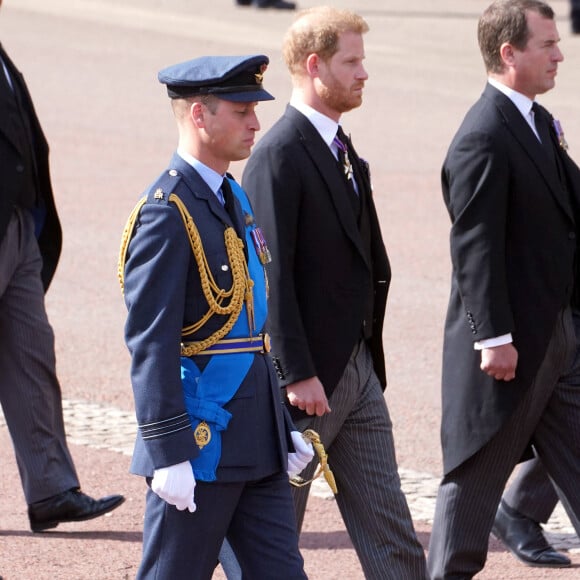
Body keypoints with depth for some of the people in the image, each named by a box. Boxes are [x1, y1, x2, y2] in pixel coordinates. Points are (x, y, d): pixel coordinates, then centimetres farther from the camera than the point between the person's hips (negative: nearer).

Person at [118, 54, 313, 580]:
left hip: (255, 446, 9)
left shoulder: (233, 199, 13)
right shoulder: (168, 212, -16)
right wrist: (169, 453, -22)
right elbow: (151, 345, -19)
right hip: (201, 445, -9)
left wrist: (283, 427, 19)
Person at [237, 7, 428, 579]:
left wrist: (370, 357, 16)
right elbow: (271, 275, -20)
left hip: (357, 369, 9)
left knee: (389, 528, 6)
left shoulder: (342, 151, 13)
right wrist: (297, 375, -22)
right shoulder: (278, 156, -15)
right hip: (308, 374, -9)